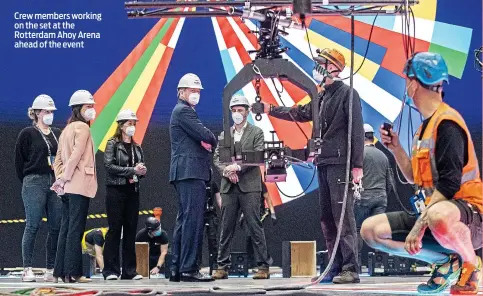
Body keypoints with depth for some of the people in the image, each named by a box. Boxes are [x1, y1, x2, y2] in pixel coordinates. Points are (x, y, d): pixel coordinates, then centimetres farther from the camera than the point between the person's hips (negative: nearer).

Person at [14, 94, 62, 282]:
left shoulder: (57, 134, 16)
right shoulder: (27, 134, 2)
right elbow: (19, 161, 2)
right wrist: (28, 181, 1)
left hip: (56, 184, 5)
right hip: (34, 184, -5)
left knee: (56, 227, 1)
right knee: (32, 226, -5)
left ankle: (51, 269, 6)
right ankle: (27, 269, -2)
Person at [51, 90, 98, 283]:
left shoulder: (67, 129, 19)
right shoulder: (82, 127, -6)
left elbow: (58, 159, 17)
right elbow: (76, 155, -16)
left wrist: (60, 178, 9)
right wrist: (64, 178, -11)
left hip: (68, 187, 8)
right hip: (80, 185, -8)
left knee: (66, 228, 9)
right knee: (76, 229, -9)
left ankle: (60, 271, 9)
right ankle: (73, 272, -10)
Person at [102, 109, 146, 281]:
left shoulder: (137, 148, 16)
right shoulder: (113, 144, 0)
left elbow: (142, 169, 17)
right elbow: (109, 166, -12)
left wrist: (142, 171, -7)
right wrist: (132, 171, -17)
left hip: (133, 191, 5)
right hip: (116, 190, -5)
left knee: (130, 230, 4)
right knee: (115, 229, -5)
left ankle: (129, 271, 7)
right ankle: (110, 270, -2)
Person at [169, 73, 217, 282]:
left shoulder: (182, 111, 25)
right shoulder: (183, 111, -8)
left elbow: (200, 140, 24)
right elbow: (205, 136, -15)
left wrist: (208, 142, 5)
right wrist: (214, 141, 5)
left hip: (185, 174, 11)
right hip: (191, 172, -11)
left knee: (183, 221, 10)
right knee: (193, 220, -13)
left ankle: (177, 270, 11)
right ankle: (188, 269, -15)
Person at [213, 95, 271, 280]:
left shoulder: (256, 133, 6)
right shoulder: (224, 135, 16)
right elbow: (216, 158, 9)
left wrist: (238, 167, -15)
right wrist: (227, 171, -10)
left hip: (249, 187, -3)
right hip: (229, 187, 4)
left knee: (255, 226, -6)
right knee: (226, 228, 3)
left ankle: (263, 266, -4)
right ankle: (222, 266, 6)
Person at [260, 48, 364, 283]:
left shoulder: (347, 94, -7)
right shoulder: (322, 96, 19)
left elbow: (357, 130, -12)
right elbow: (300, 113, 33)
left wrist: (357, 165, -18)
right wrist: (270, 110, 34)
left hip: (340, 164, -9)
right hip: (324, 164, 9)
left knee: (343, 216, -12)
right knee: (327, 218, 8)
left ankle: (351, 270, -14)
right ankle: (336, 266, 12)